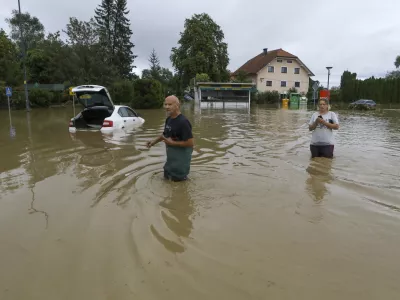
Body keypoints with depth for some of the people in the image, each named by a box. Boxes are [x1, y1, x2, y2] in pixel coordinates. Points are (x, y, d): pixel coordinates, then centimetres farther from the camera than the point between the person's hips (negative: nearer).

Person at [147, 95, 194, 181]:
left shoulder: (183, 122, -25)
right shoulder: (169, 119, 2)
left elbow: (191, 142, -27)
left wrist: (172, 143, -23)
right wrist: (154, 142, 11)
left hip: (181, 155, -8)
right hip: (171, 155, 9)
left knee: (177, 178, 7)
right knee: (167, 176, 23)